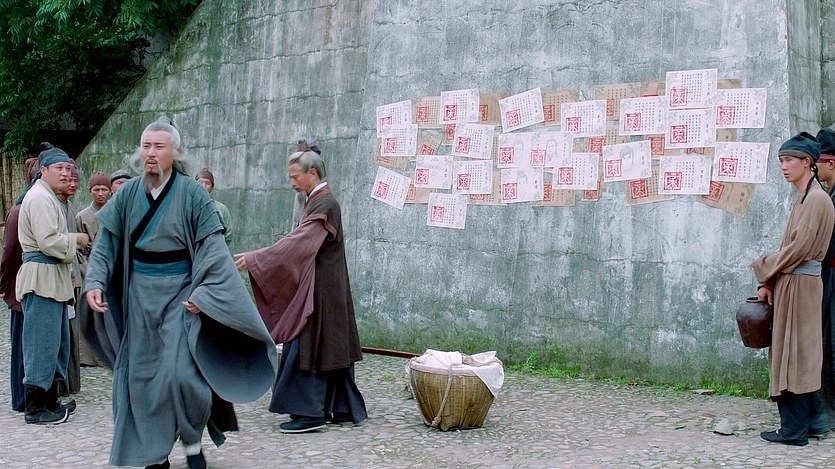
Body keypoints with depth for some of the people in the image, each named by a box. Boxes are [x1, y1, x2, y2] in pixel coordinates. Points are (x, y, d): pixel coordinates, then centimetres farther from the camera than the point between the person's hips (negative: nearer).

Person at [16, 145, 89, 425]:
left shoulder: (49, 197, 21)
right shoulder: (40, 197, -13)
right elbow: (48, 241, -21)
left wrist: (72, 242, 8)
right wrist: (76, 240, -7)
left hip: (52, 278, 11)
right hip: (42, 277, -11)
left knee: (56, 342, 15)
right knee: (42, 341, -6)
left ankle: (50, 401, 23)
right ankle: (34, 409, -1)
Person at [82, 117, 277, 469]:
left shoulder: (192, 194, -9)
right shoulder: (128, 193, 2)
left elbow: (212, 248, -10)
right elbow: (105, 243, 4)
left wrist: (203, 294, -18)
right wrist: (95, 282, -9)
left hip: (179, 294, -4)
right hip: (140, 296, 4)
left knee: (180, 373, -12)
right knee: (141, 374, 6)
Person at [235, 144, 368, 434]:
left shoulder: (323, 204, -17)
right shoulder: (319, 201, 14)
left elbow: (296, 243, -25)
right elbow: (301, 244, 18)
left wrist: (254, 259, -24)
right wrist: (256, 258, 15)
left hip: (319, 291, -10)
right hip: (327, 289, 10)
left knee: (308, 347, -7)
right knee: (331, 347, 12)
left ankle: (310, 412, -3)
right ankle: (344, 409, 18)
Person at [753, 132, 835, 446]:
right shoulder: (804, 198, 16)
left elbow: (799, 249, -19)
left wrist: (766, 273, -7)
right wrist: (770, 283, 8)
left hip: (799, 286, -10)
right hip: (790, 284, 10)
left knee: (793, 353, -5)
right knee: (801, 354, 14)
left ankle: (794, 429, 0)